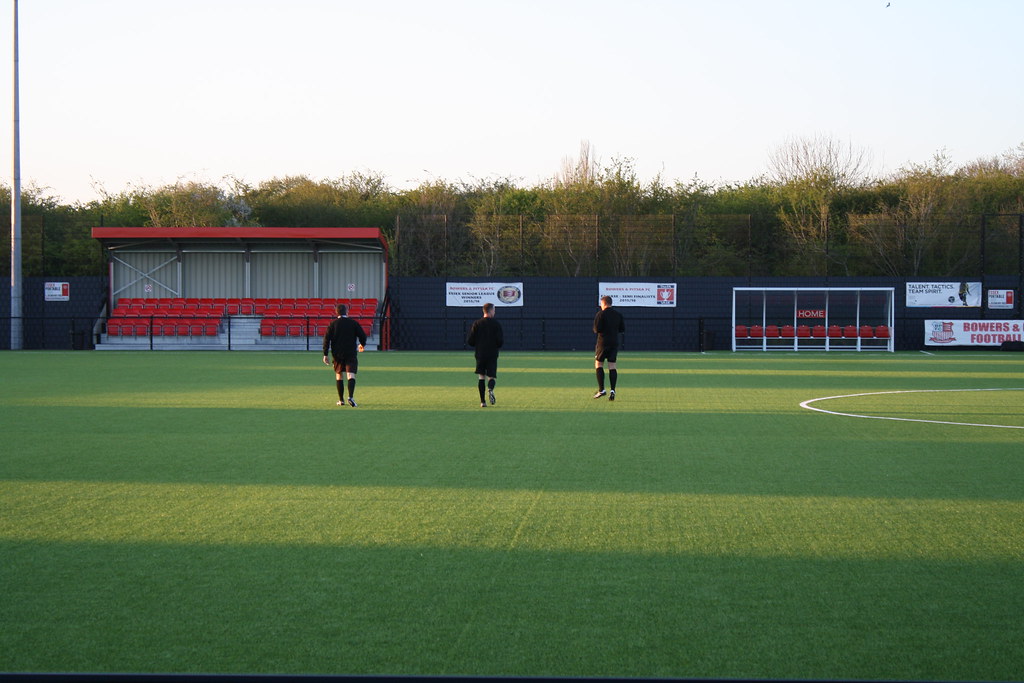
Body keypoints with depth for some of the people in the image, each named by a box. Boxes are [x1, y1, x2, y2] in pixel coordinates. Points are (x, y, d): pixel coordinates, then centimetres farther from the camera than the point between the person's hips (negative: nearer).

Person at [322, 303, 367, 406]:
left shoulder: (333, 324, 2)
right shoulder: (353, 323, 1)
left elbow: (327, 339, -3)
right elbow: (362, 336, 2)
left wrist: (325, 355, 0)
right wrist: (362, 345, 24)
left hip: (337, 354, 2)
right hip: (351, 353, -2)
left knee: (338, 375, 15)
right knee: (351, 375, -8)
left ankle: (341, 400, 17)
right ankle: (351, 397, -29)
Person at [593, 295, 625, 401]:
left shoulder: (600, 314, -8)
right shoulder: (618, 314, 8)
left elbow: (596, 329, -14)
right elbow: (622, 329, 10)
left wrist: (596, 330, 8)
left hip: (603, 342, -5)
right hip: (614, 343, 5)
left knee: (598, 364, 5)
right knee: (612, 366, 4)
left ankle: (601, 390, -1)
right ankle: (612, 390, -6)